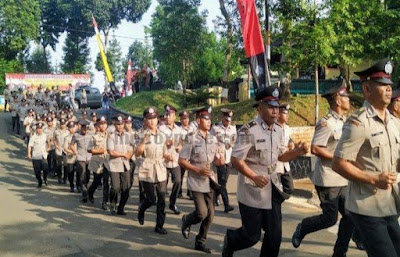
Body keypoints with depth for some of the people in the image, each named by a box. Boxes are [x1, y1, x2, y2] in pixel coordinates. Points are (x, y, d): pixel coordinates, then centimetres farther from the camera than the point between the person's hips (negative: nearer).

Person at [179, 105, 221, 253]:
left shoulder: (213, 139, 6)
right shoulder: (191, 138, -11)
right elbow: (181, 161, -11)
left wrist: (219, 160, -9)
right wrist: (198, 170, -20)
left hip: (209, 181, 6)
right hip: (196, 181, -5)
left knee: (210, 215, 6)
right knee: (202, 213, -12)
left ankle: (200, 242, 24)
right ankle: (186, 221, 22)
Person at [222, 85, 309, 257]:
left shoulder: (278, 130, 6)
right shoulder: (248, 130, -17)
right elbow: (236, 160, -18)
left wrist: (297, 151, -4)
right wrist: (254, 177, -30)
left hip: (272, 189, 7)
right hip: (252, 191, -6)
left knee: (275, 235, 10)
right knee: (252, 235, 5)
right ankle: (230, 240, 37)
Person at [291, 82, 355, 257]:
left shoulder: (344, 122, 13)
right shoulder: (326, 123, -15)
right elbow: (315, 149, -21)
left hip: (343, 180, 8)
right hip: (328, 181, -8)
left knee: (350, 216, 7)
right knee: (330, 219, -1)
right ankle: (302, 228, 25)